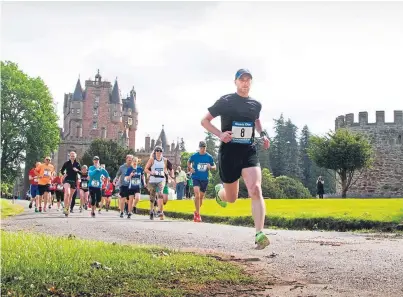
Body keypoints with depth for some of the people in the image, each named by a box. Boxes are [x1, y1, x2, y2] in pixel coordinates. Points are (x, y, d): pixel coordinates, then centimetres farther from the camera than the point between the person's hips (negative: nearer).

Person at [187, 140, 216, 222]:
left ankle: (196, 212, 33)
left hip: (205, 179, 3)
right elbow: (189, 162, 17)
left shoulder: (209, 157, 0)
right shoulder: (194, 156, -2)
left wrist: (210, 167, -13)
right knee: (197, 195, -20)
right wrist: (190, 168, -2)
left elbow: (214, 167, 9)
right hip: (196, 178, -2)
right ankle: (198, 214, -15)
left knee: (201, 197, 11)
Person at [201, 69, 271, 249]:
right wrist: (220, 134, -16)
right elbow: (205, 121, 1)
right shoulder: (225, 101, -4)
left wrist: (263, 135, 11)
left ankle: (260, 234, -24)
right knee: (231, 198, 9)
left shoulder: (256, 105, 8)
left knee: (256, 190, -21)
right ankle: (220, 191, 48)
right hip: (229, 153, -2)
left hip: (249, 152, 2)